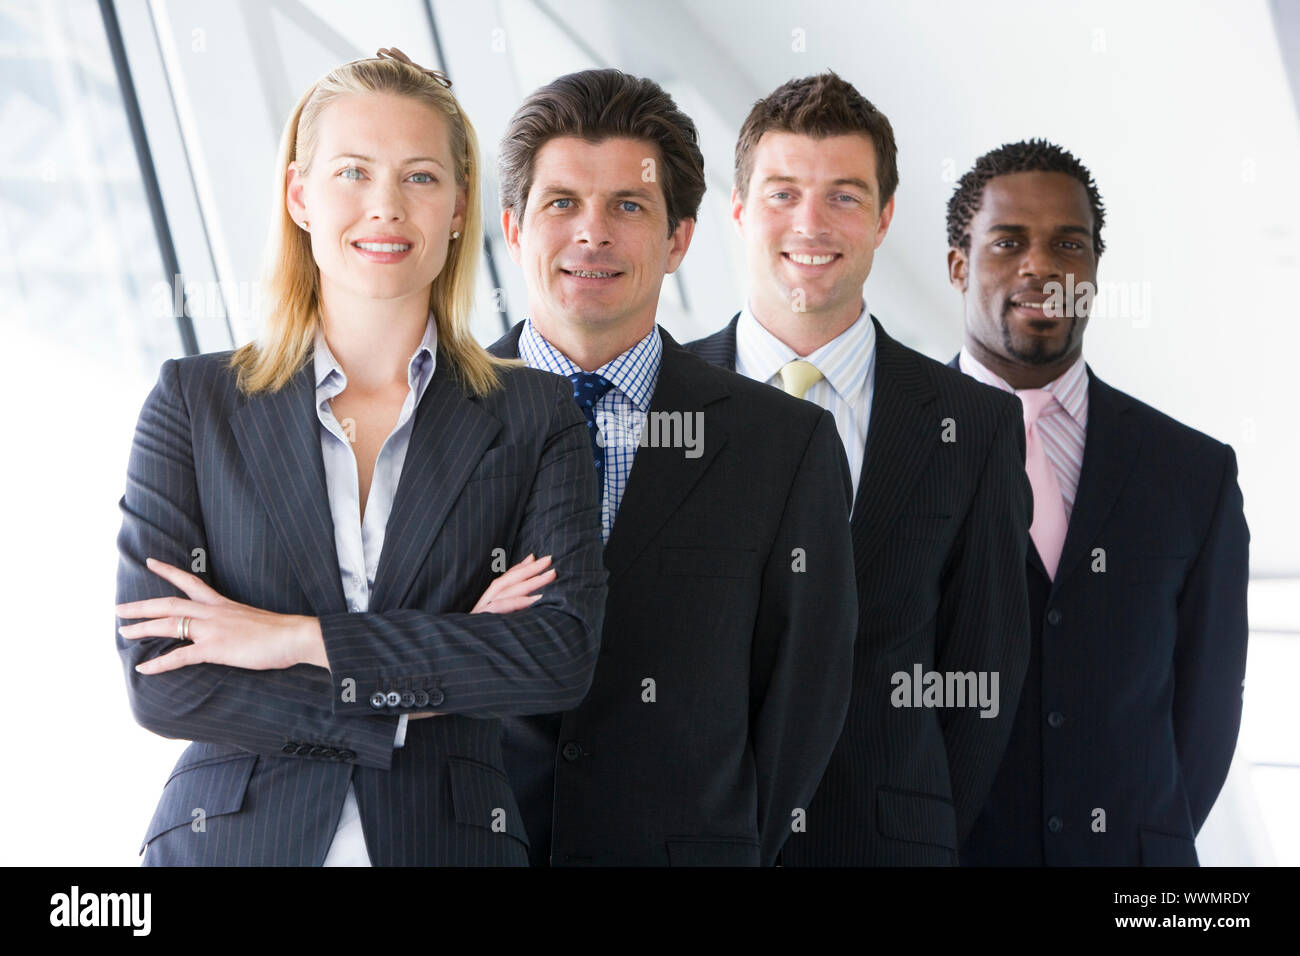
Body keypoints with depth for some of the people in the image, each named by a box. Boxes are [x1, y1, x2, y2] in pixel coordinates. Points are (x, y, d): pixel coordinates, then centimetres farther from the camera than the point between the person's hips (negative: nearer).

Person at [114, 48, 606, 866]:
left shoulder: (535, 417, 1)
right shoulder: (193, 402, 0)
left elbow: (565, 653, -12)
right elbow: (158, 678, -7)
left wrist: (301, 638, -15)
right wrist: (414, 700, -12)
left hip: (449, 838, 0)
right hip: (233, 838, 0)